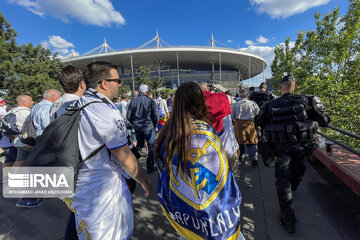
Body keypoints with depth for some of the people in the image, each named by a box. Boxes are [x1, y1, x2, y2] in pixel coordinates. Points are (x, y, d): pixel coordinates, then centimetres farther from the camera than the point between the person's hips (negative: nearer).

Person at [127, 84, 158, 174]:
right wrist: (154, 125, 4)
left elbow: (128, 116, 5)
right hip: (148, 127, -5)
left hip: (137, 128, 5)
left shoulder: (133, 101, 3)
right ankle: (150, 168, 11)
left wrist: (134, 124, 17)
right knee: (151, 147, 7)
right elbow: (156, 115, -12)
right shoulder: (150, 101, -9)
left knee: (139, 145, 23)